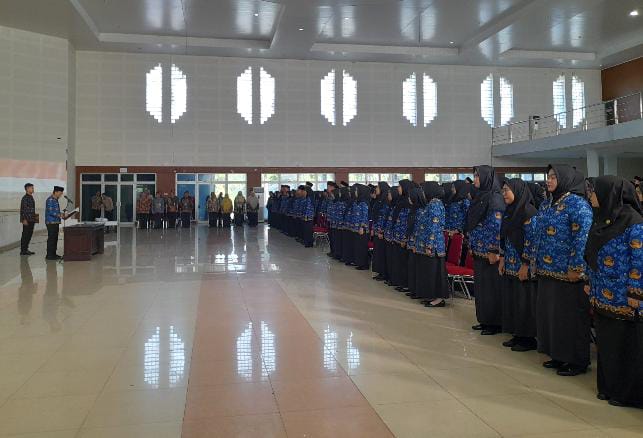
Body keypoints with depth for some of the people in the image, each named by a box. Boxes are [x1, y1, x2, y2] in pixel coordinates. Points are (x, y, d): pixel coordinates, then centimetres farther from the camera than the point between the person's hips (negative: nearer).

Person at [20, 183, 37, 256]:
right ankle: (23, 250, 1)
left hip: (31, 220, 9)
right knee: (25, 235, -4)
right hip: (27, 220, -9)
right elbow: (23, 210, -17)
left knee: (29, 235, 12)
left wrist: (34, 216, 21)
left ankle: (26, 249, 19)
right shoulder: (25, 198, -12)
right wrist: (24, 219, -20)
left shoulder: (31, 197, 15)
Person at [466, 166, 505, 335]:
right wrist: (472, 245, 17)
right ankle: (485, 319, 23)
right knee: (481, 285, 13)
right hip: (478, 251, 9)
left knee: (491, 286, -1)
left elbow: (497, 227, -18)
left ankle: (495, 323, 9)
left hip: (489, 251, -9)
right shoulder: (480, 197, 12)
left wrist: (494, 251, -20)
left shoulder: (495, 199, -13)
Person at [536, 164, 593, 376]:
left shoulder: (577, 204, -13)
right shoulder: (546, 205, 12)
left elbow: (583, 238, -18)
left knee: (571, 316, 2)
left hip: (568, 273, -8)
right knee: (549, 313, 13)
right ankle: (558, 354, 27)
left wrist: (575, 268, -19)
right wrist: (538, 263, 15)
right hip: (547, 271, 8)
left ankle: (577, 361, 15)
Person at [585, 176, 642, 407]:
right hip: (602, 296, 8)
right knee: (606, 342, 15)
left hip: (622, 298, -7)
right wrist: (591, 284, 15)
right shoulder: (602, 218, 9)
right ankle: (608, 385, 29)